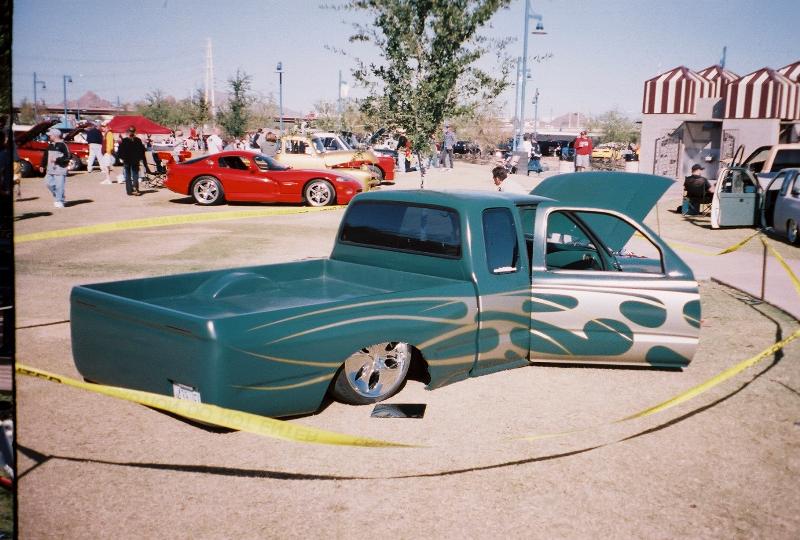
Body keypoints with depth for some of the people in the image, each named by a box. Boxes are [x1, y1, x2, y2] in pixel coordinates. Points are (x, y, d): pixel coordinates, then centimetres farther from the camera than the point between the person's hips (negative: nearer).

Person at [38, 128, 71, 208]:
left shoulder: (62, 145, -8)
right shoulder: (50, 145, 14)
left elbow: (67, 157, -12)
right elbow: (45, 155, 21)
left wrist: (56, 159, -17)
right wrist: (42, 165, 18)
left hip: (60, 169, -7)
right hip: (50, 169, 8)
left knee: (59, 186, -7)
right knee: (49, 184, 6)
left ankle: (60, 201, 1)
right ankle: (57, 198, 22)